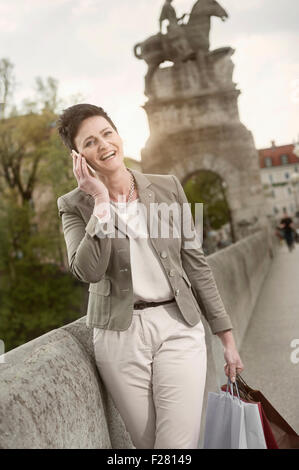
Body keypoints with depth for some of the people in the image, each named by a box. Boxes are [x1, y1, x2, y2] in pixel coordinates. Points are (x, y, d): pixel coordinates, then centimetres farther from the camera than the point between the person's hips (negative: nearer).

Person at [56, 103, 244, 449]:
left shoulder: (167, 187, 4)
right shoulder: (74, 205, 0)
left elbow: (195, 263, 5)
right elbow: (88, 271, -16)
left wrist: (226, 337, 6)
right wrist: (101, 201, -17)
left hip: (178, 327, 1)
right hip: (119, 334, 0)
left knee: (180, 443, -4)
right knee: (146, 442, 10)